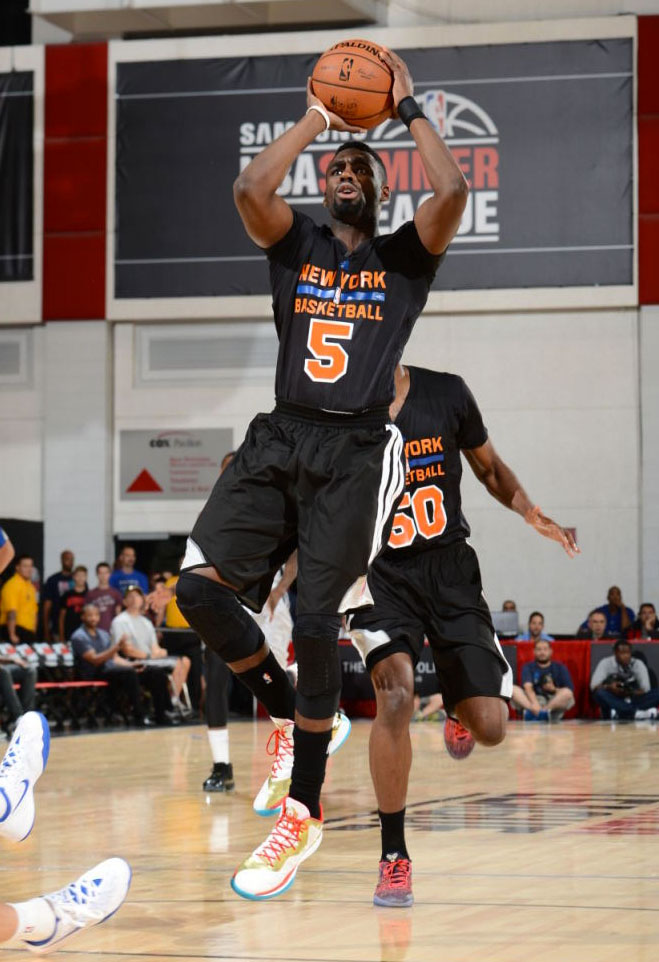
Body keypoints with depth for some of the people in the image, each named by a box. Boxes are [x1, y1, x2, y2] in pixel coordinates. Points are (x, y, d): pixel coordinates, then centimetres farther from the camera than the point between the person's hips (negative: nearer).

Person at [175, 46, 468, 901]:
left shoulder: (406, 254, 10)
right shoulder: (296, 245, 15)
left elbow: (453, 193, -11)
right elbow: (249, 190, -7)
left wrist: (409, 109, 0)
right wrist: (315, 119, 2)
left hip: (355, 451, -3)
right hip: (278, 439, 3)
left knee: (315, 621, -12)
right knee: (200, 586, -14)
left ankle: (305, 813, -4)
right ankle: (286, 709, 12)